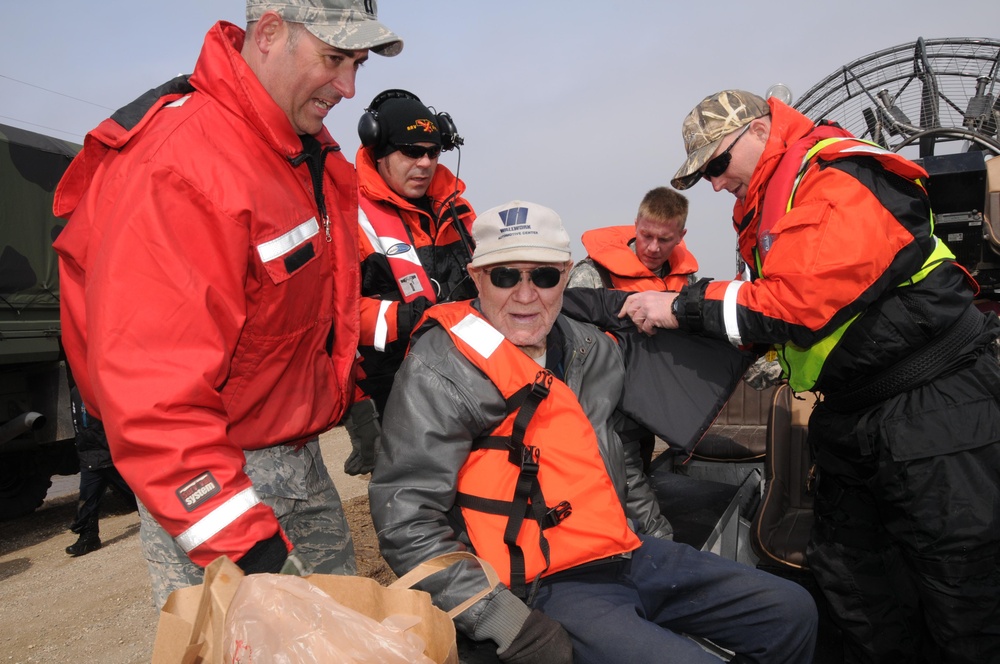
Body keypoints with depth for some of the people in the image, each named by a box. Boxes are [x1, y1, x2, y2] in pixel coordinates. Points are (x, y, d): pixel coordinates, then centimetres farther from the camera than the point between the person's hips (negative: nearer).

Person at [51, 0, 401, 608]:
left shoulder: (312, 148, 3)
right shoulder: (177, 169, -27)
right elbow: (153, 395, -31)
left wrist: (351, 395, 16)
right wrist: (246, 546, -30)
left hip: (302, 458, 9)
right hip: (209, 482, -8)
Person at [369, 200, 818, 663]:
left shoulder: (591, 349, 7)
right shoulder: (440, 371, -14)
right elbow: (406, 523, -18)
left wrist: (649, 528, 19)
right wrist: (512, 626, -21)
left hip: (627, 553, 7)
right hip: (543, 588, -7)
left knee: (792, 612, 9)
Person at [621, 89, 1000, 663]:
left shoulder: (840, 181, -16)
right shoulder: (767, 212, 13)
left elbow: (799, 302, -26)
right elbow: (770, 310, 14)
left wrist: (684, 307, -18)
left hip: (933, 409, -9)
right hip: (853, 417, 9)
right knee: (856, 588, 14)